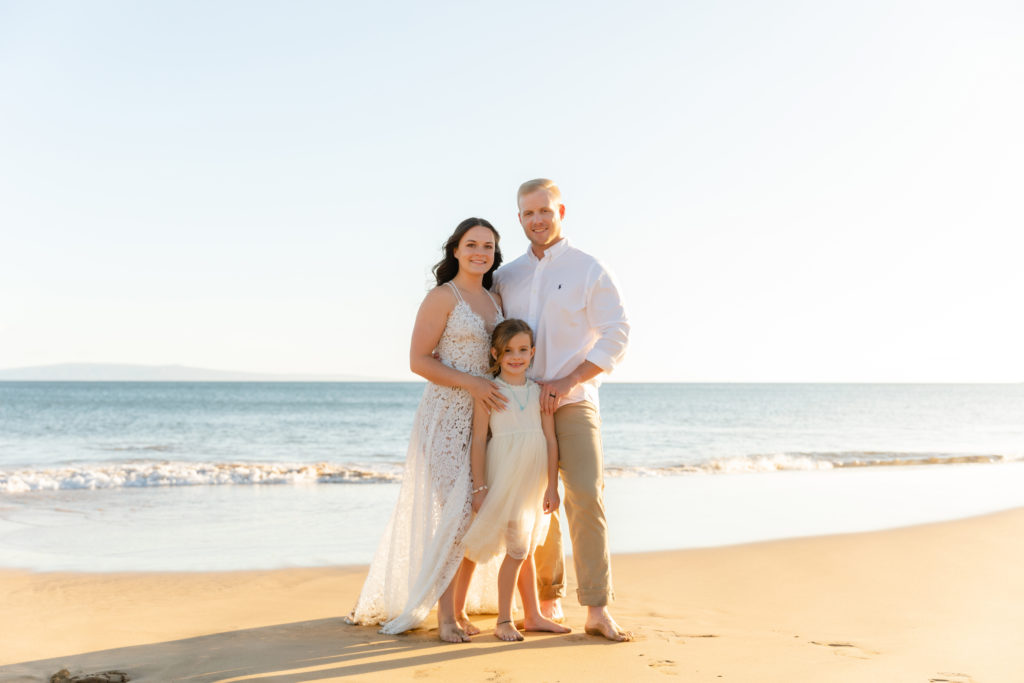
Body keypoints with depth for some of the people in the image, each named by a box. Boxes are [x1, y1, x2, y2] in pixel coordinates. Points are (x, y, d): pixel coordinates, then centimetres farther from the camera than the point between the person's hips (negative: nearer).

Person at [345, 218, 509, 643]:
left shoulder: (495, 301, 14)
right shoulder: (442, 297, -6)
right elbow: (418, 360, -12)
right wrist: (470, 383, -19)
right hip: (447, 415, -6)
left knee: (477, 512, 7)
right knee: (453, 511, -8)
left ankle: (460, 608, 17)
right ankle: (445, 615, 2)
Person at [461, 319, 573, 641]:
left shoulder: (540, 391, 5)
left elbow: (550, 440, 5)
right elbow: (479, 440, -7)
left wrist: (552, 486, 1)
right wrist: (480, 488, -10)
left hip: (535, 481, 4)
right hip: (504, 479, -4)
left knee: (528, 550, 15)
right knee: (517, 549, -5)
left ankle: (533, 615, 26)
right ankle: (504, 621, 6)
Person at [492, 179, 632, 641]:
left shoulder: (589, 270, 1)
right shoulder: (505, 277, 12)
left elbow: (616, 336, -5)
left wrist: (566, 382, -14)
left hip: (573, 401, -3)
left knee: (586, 496, -14)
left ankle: (598, 611, -12)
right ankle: (549, 599, 20)